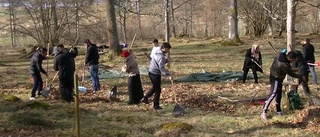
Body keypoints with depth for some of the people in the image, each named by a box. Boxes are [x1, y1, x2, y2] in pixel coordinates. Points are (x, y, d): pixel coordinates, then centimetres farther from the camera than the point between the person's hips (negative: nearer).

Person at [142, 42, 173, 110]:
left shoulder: (157, 52, 6)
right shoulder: (161, 56, -23)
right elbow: (161, 68, -31)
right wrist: (168, 75, -37)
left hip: (151, 72, 9)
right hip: (155, 74, -9)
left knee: (155, 87, 26)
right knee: (158, 90, 3)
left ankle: (145, 98, 29)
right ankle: (156, 105, 12)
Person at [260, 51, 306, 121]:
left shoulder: (281, 55, -10)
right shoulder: (284, 65, -32)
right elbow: (291, 74, -17)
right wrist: (301, 76, -4)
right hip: (276, 78, -10)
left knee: (279, 94, 16)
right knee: (273, 94, -16)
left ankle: (278, 110, 27)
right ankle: (264, 112, -22)